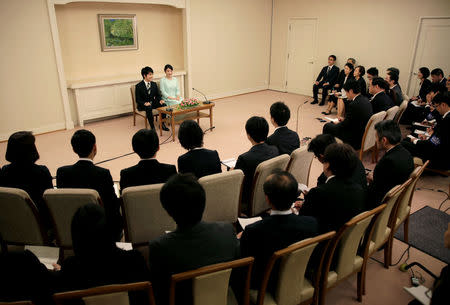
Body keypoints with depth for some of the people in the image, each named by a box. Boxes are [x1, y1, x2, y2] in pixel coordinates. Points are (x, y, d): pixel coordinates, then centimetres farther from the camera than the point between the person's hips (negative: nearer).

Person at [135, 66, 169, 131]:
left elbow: (158, 95, 11)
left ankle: (162, 124, -11)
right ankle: (152, 127, -30)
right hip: (143, 104, -4)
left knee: (163, 105, -23)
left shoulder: (154, 84, 7)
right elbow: (138, 100, -9)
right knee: (149, 108, -38)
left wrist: (160, 100, -12)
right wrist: (145, 103, -28)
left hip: (152, 102, 5)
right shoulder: (139, 86, -8)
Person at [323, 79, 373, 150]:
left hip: (356, 139, -9)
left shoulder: (353, 104, -27)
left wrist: (337, 124, 3)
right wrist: (344, 120, 13)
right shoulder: (366, 100, 1)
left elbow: (345, 125, -18)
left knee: (327, 126, 4)